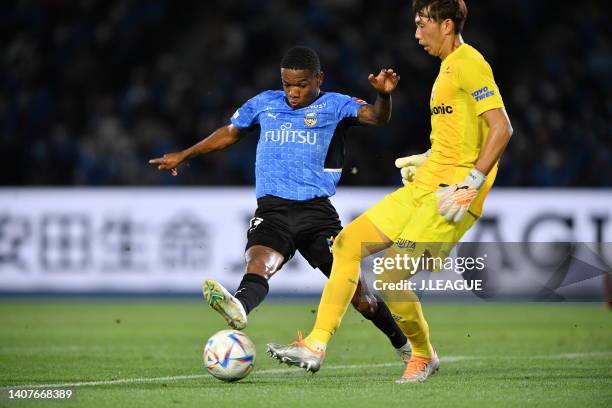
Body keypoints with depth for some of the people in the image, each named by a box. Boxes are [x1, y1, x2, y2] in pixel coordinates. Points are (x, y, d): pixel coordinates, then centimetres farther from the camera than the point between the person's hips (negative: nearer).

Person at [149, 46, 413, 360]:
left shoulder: (334, 106, 4)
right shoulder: (265, 104, 15)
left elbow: (375, 116, -13)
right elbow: (230, 132, 31)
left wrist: (383, 95, -37)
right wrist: (184, 156, 37)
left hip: (316, 209, -2)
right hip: (271, 209, 2)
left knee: (354, 292, -1)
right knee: (259, 261, -30)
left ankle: (404, 345, 21)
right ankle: (238, 308, -61)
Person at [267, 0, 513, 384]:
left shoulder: (468, 63, -12)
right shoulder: (448, 66, 18)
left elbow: (501, 128, -19)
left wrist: (470, 184, -23)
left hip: (449, 195, -10)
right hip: (425, 186, 10)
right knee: (348, 243, 3)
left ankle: (424, 356, 7)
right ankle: (317, 345, 4)